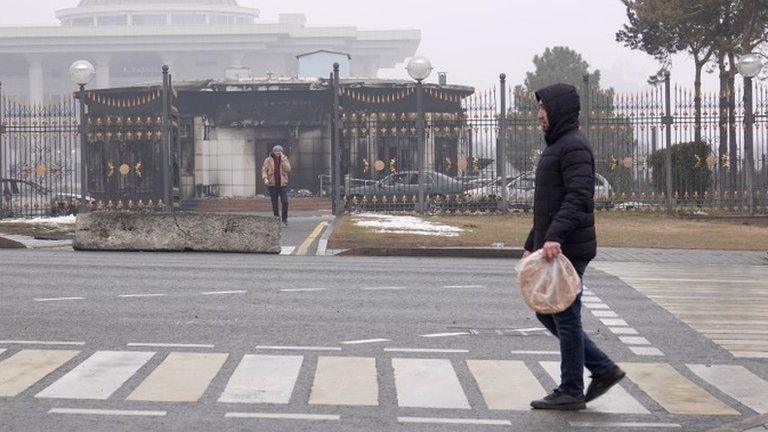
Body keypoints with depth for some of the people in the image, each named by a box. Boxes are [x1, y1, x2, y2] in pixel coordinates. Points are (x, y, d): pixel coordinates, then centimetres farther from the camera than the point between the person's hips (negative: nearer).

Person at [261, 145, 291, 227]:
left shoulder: (284, 159, 6)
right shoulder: (268, 160, 4)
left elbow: (288, 169, -9)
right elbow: (264, 170, 2)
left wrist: (283, 159, -13)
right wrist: (265, 179, -15)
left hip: (282, 184, 0)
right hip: (272, 184, 0)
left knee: (285, 201, -11)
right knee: (274, 203, 4)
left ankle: (284, 219, -2)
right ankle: (276, 218, 14)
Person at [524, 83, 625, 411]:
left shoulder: (574, 146, -12)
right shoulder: (556, 147, 20)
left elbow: (579, 196, -26)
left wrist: (555, 236, -36)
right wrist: (531, 245, 25)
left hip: (567, 249, -10)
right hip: (550, 247, 10)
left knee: (565, 316, -3)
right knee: (546, 313, 12)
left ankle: (570, 391, 6)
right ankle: (603, 369, 16)